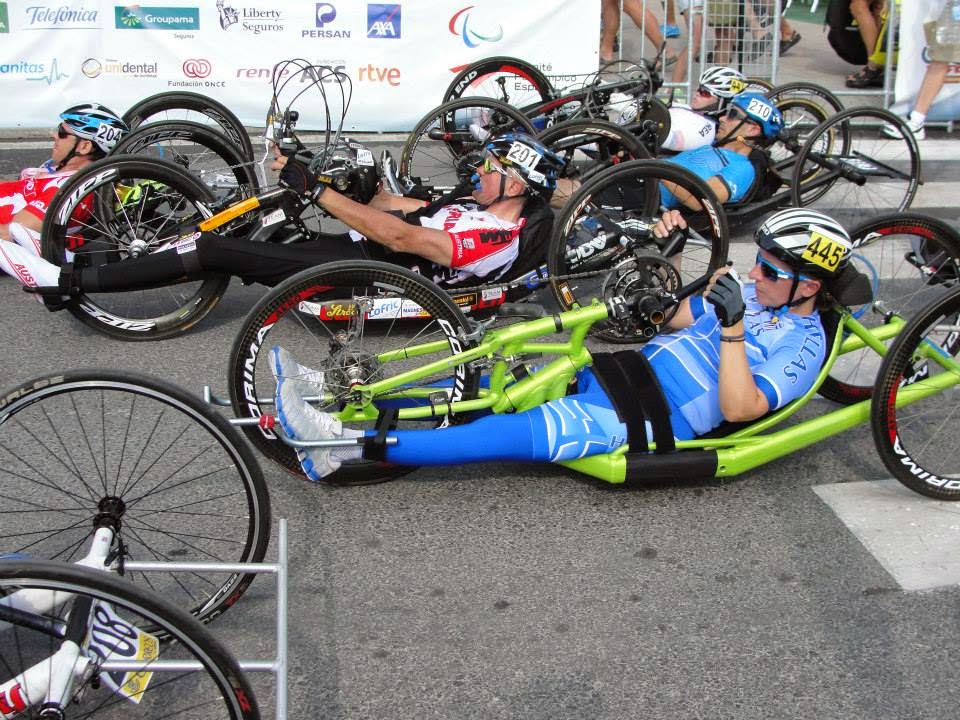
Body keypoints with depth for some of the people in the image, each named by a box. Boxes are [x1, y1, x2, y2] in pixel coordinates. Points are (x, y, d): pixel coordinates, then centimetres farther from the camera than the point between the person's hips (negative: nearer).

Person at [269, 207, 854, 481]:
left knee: (514, 433, -25)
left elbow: (740, 408, -21)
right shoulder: (751, 295, 18)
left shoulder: (801, 344, -7)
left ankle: (353, 444, -30)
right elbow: (670, 322, 23)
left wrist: (732, 329, -29)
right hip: (615, 374, 9)